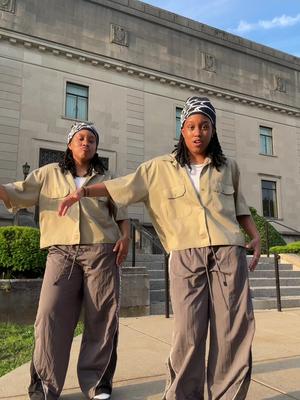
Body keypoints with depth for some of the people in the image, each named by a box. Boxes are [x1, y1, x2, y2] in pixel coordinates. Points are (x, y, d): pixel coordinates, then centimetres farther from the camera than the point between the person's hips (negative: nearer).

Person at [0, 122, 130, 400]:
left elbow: (120, 211, 17)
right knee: (51, 315, -8)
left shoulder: (105, 178, 19)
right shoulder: (49, 174, 16)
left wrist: (125, 235, 1)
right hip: (61, 252, -1)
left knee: (102, 317, 1)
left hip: (101, 251, 1)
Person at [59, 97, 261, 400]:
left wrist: (255, 236, 12)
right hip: (186, 255, -2)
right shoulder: (161, 168, 10)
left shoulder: (228, 167, 17)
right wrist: (84, 191, -6)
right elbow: (123, 186, 5)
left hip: (229, 253, 3)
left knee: (233, 330, 2)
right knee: (188, 333, -4)